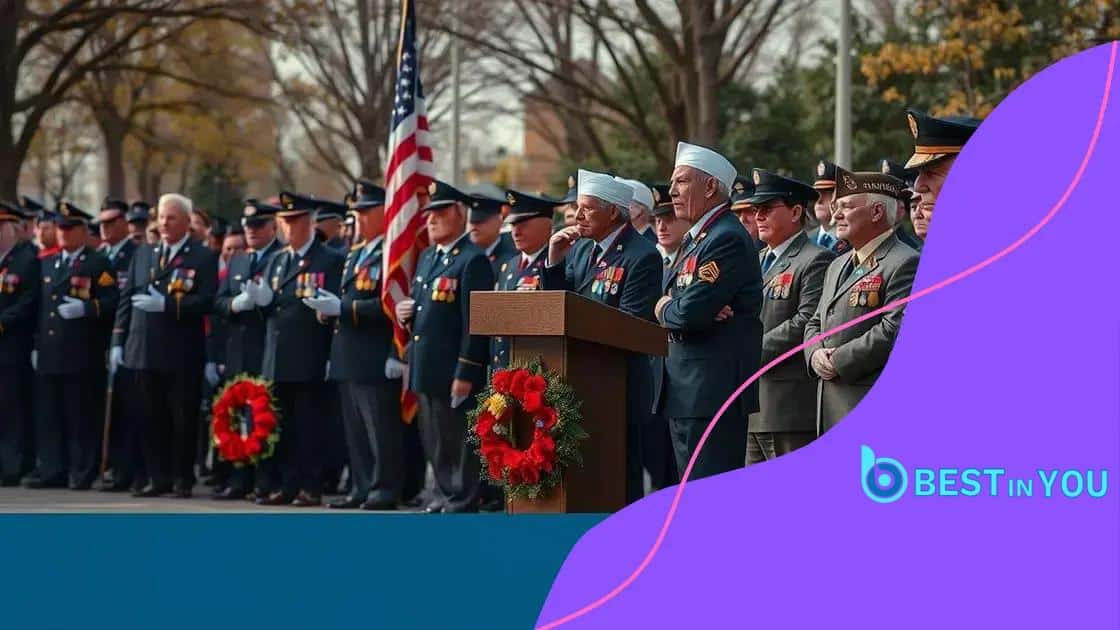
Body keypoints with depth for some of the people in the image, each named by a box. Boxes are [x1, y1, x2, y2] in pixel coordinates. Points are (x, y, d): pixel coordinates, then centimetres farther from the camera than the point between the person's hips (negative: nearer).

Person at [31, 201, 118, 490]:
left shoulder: (98, 264, 0)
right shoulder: (48, 264, 20)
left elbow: (113, 301, -9)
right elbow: (40, 306, 20)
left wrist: (85, 308, -22)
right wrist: (36, 345, 14)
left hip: (82, 355, -6)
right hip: (50, 354, 6)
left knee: (82, 415, -4)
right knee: (50, 415, 6)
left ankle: (82, 473, 1)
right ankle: (53, 471, 11)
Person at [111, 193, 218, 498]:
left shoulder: (203, 257, -1)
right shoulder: (142, 254, 15)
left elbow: (206, 301, -13)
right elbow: (126, 298, 13)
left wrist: (166, 304, -20)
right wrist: (118, 342, 7)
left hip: (183, 353, -5)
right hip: (144, 350, 5)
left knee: (183, 418, 1)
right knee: (152, 418, 7)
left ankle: (182, 480, 9)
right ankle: (158, 478, 14)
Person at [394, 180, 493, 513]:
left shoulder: (473, 260, -11)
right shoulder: (427, 257, 17)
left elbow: (474, 321, -16)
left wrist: (465, 373, -19)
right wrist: (405, 313, 5)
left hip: (453, 370, -9)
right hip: (426, 368, 9)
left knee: (458, 440, -2)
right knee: (433, 439, 14)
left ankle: (462, 504, 4)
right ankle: (445, 494, 24)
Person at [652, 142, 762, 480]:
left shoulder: (728, 239, -14)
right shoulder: (693, 239, 19)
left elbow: (691, 312, -22)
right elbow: (667, 297, 13)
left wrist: (665, 310, -1)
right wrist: (673, 309, -10)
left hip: (714, 391, -10)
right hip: (685, 389, 10)